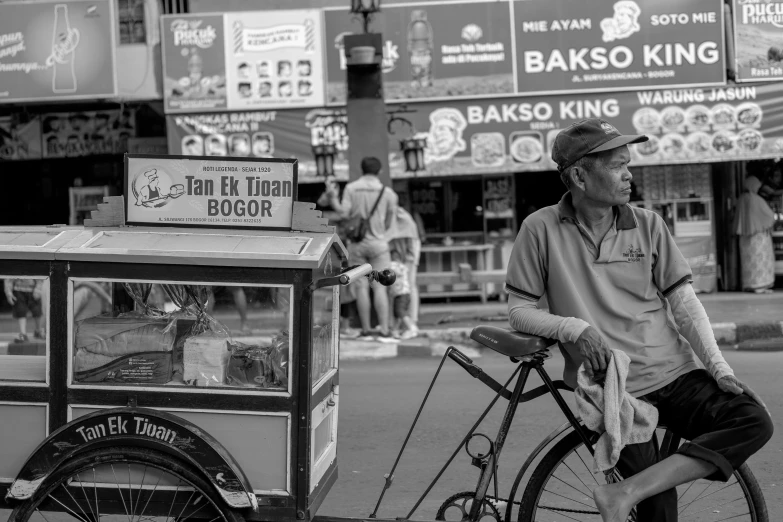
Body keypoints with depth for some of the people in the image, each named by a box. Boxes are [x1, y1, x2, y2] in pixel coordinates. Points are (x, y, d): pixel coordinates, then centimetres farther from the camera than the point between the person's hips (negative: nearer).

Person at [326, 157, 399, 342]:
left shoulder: (351, 188, -2)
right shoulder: (387, 192, -3)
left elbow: (344, 214, -8)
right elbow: (389, 223, 0)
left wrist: (333, 199, 8)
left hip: (356, 243, 1)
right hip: (378, 242, -1)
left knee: (361, 287, 4)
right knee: (380, 287, -3)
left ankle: (366, 331, 6)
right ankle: (384, 331, -9)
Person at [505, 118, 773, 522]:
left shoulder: (648, 225, 4)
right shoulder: (541, 229, -4)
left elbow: (684, 302, 4)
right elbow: (519, 311, -2)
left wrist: (718, 366, -8)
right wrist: (573, 328, -19)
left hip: (676, 375, 4)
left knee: (754, 420, -21)